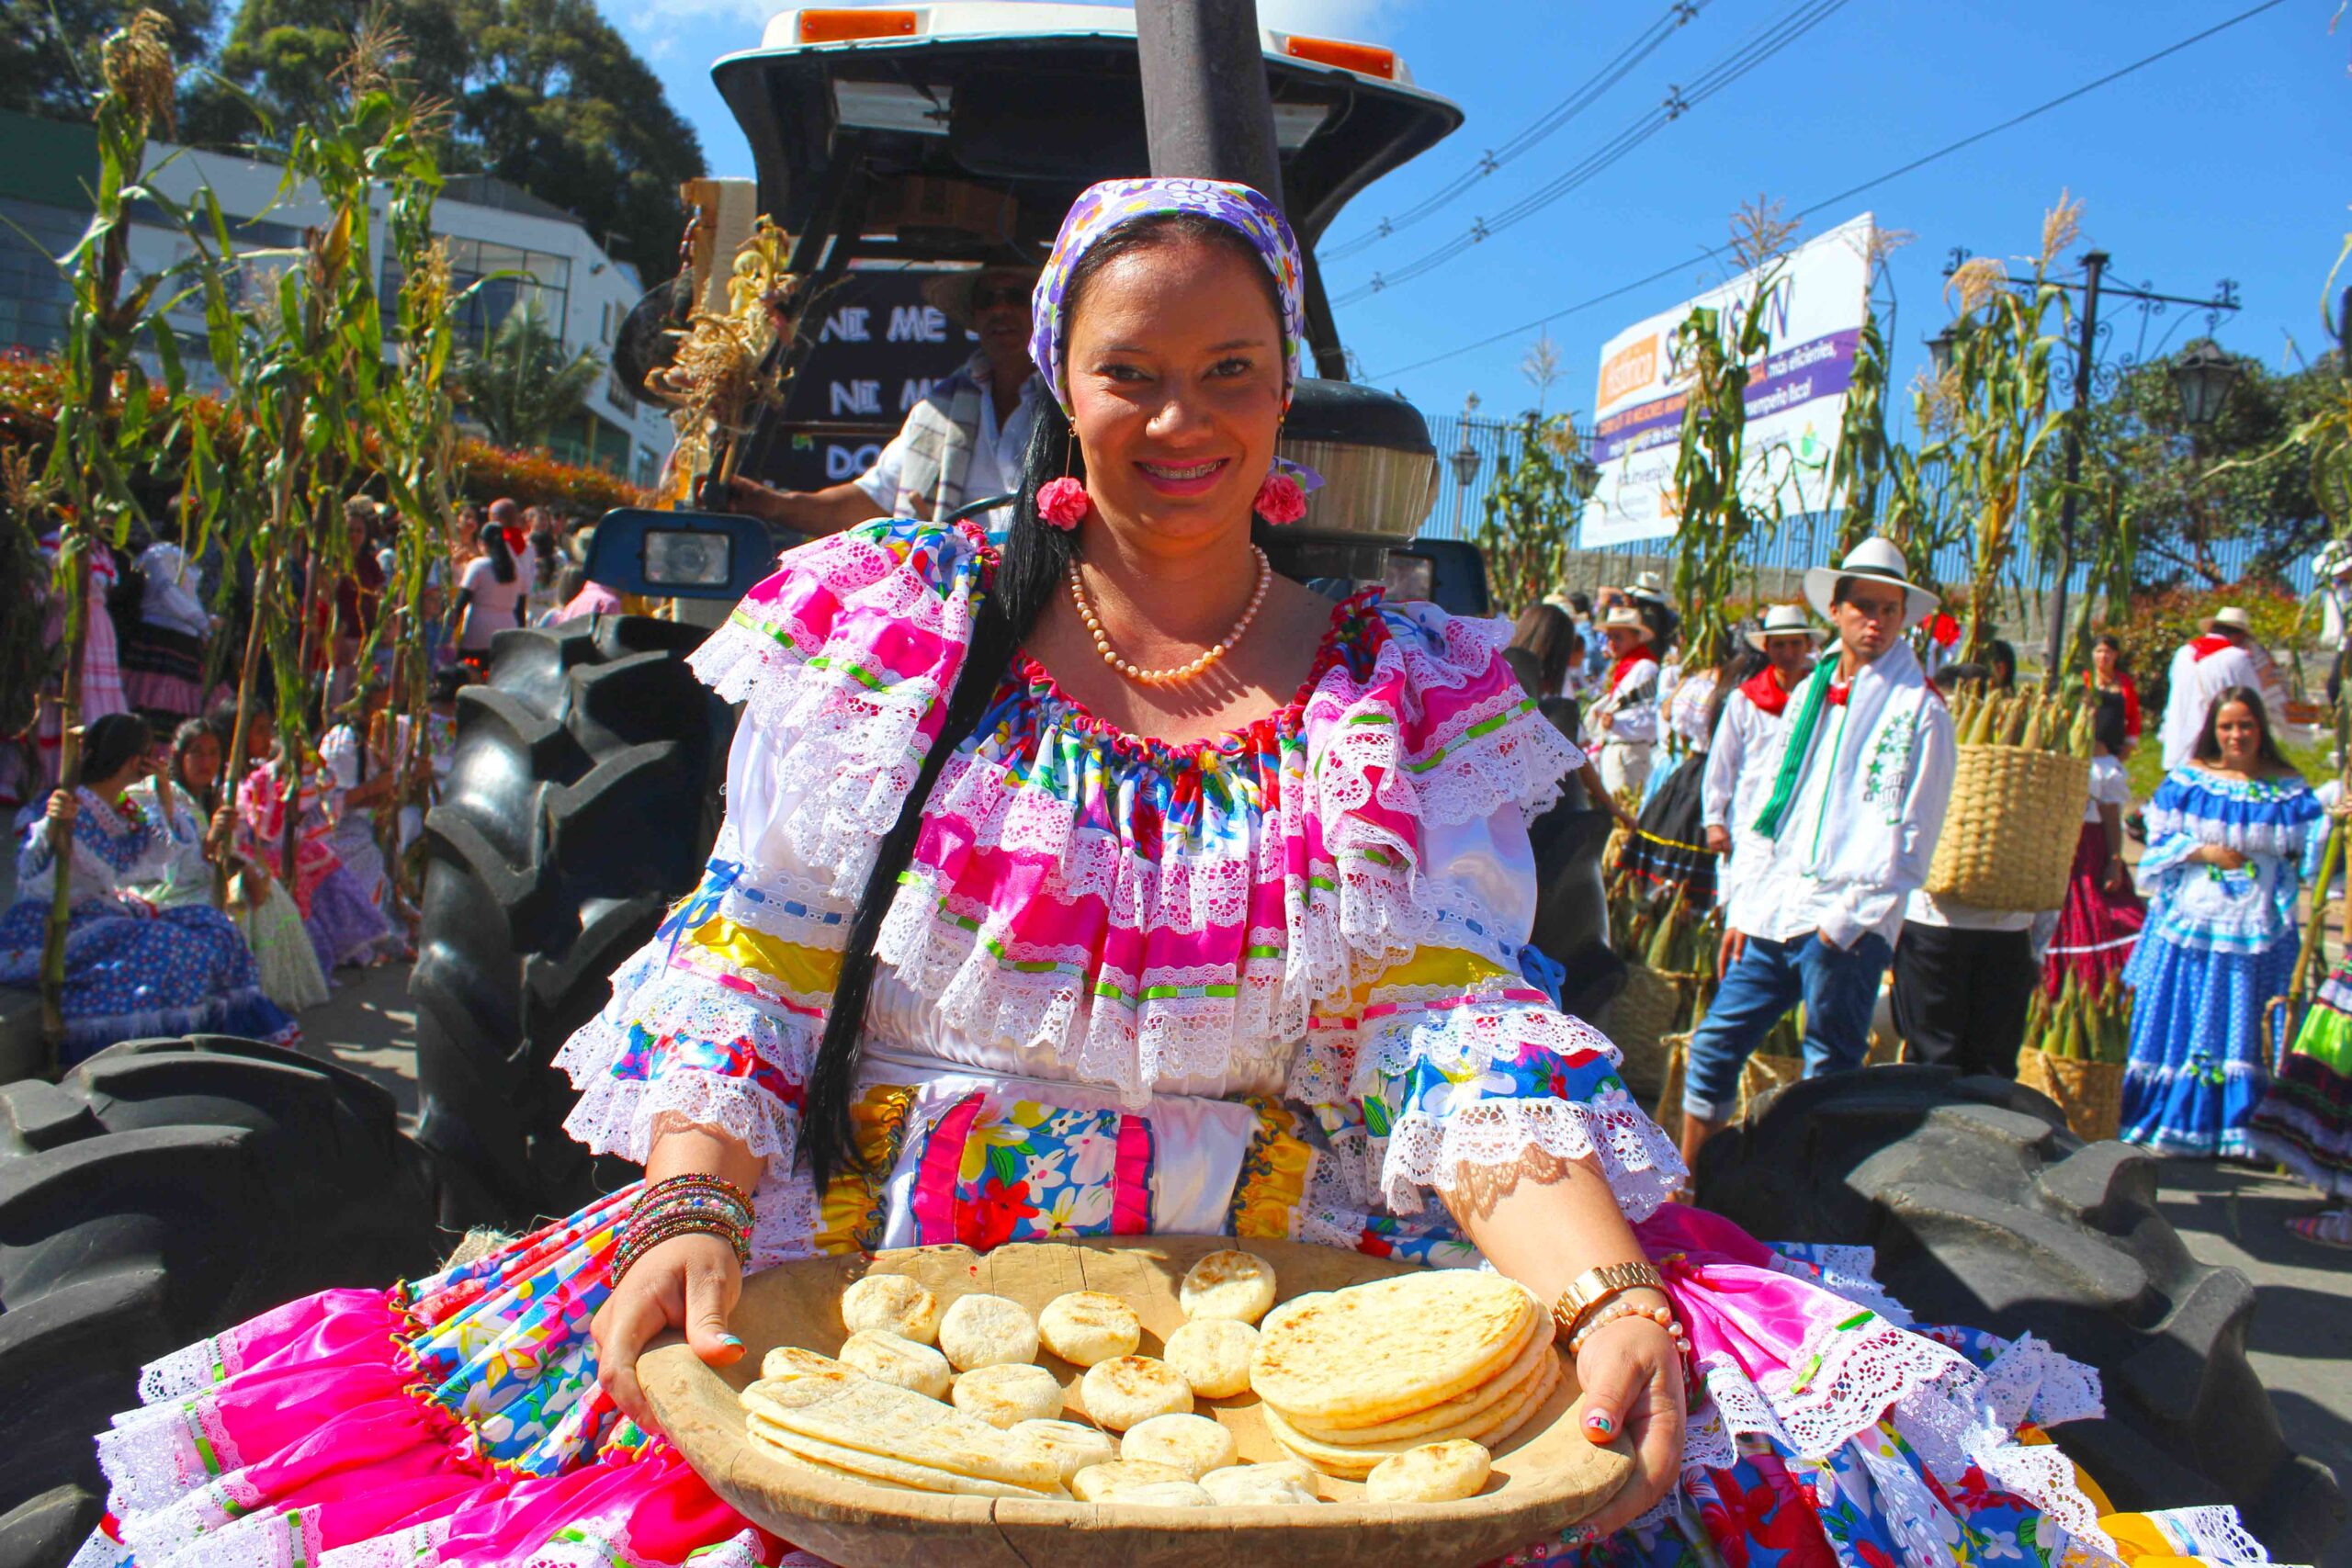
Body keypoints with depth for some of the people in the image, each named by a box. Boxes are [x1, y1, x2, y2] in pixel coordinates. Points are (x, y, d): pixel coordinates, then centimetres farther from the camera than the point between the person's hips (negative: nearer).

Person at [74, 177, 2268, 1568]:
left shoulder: (1412, 692, 7)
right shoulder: (889, 622, 7)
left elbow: (1453, 1035, -3)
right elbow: (748, 967, 2)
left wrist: (1607, 1285, -21)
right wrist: (694, 1204, -17)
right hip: (873, 1282, 0)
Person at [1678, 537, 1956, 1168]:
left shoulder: (1919, 709, -3)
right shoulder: (1810, 692, 16)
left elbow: (1908, 838, -8)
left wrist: (1846, 919, -14)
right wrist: (1744, 908, 13)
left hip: (1849, 927, -6)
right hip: (1773, 914, 6)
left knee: (1829, 1078, 0)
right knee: (1714, 1047, 8)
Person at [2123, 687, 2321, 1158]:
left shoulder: (2289, 789, 4)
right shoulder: (2187, 780, 4)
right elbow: (2159, 841, 3)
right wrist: (2206, 853, -10)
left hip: (2256, 932, 0)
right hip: (2191, 924, 0)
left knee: (2249, 1030, 0)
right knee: (2180, 1026, 3)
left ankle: (2238, 1132, 8)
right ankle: (2175, 1123, 13)